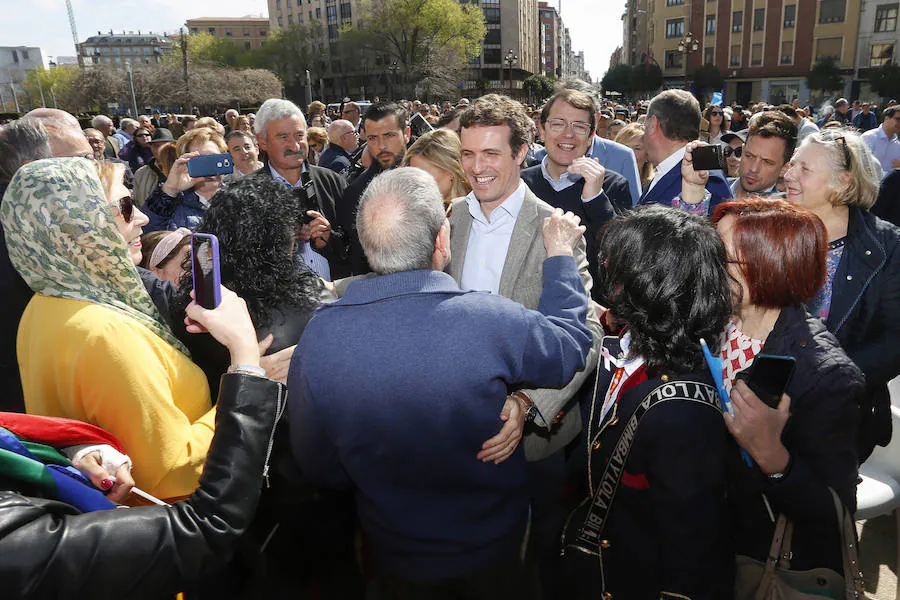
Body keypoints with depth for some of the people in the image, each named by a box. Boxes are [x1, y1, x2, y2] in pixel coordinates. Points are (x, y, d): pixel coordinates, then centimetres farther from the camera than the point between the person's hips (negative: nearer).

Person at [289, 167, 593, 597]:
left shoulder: (317, 336, -24)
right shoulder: (493, 320, -31)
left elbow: (319, 467, -12)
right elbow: (574, 345, -9)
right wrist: (560, 255, 3)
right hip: (494, 545, 0)